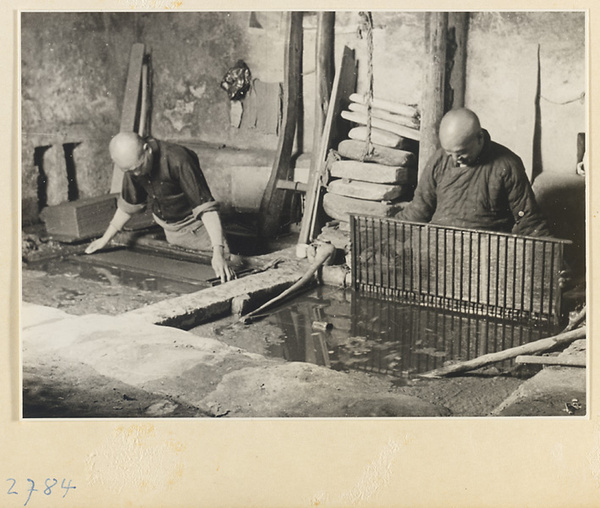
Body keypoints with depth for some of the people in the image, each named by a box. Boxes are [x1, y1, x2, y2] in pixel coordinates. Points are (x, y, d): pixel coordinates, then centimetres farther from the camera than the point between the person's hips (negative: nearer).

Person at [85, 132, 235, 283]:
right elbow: (128, 204, 9)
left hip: (195, 229, -6)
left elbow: (205, 207, -35)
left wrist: (218, 252, -44)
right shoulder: (133, 162, -9)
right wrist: (105, 238, 12)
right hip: (170, 232, 6)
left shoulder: (178, 160, -31)